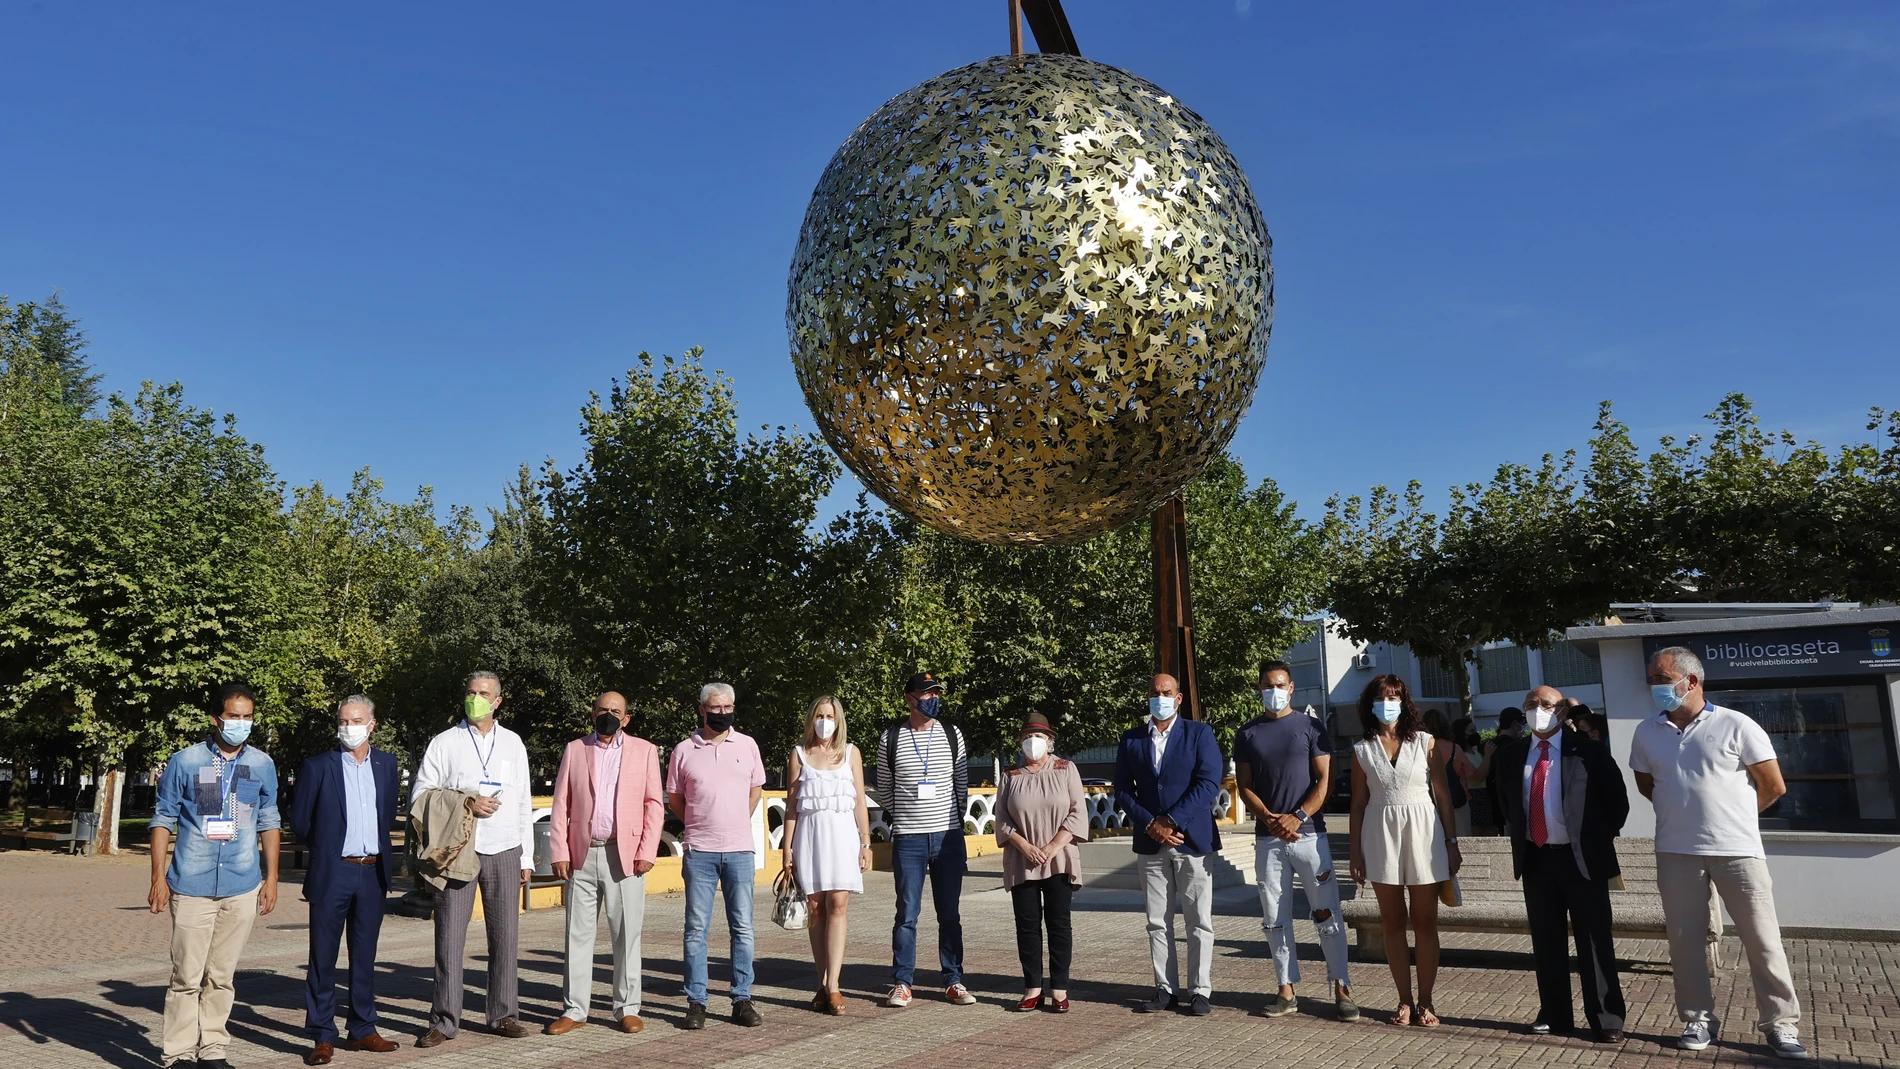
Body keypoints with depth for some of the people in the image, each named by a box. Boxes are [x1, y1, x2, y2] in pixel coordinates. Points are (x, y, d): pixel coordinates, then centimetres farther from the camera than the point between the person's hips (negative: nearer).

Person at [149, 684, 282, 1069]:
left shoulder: (263, 765, 6)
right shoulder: (185, 761, -1)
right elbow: (163, 820, 3)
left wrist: (271, 878, 10)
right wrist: (159, 878, -1)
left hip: (242, 887, 2)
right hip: (192, 885, -2)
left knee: (221, 976, 10)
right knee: (187, 976, 0)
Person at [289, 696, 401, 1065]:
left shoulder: (386, 763, 7)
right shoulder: (318, 767, -3)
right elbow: (299, 820, 3)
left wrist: (377, 847, 10)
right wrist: (326, 847, 9)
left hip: (373, 872, 3)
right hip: (332, 872, -3)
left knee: (365, 955, 11)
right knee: (323, 956, 1)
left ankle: (363, 1029, 20)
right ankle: (322, 1037, 9)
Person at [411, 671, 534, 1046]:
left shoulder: (513, 743, 12)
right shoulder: (444, 743, 4)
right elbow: (419, 795, 0)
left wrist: (527, 858, 10)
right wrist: (465, 804, -14)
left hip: (504, 853, 2)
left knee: (504, 937, 5)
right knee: (449, 939, -1)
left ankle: (503, 1015, 15)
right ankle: (444, 1020, 9)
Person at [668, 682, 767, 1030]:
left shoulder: (747, 745, 6)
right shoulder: (684, 751, 1)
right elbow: (674, 799, 12)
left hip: (739, 850, 1)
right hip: (699, 852, -1)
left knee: (743, 928, 4)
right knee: (696, 929, 3)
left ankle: (742, 1000, 12)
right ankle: (696, 1002, 11)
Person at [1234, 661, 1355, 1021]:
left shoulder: (1310, 727, 3)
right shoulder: (1247, 734, 9)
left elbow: (1324, 780, -2)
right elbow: (1244, 787, 7)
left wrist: (1298, 817, -14)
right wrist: (1269, 819, -10)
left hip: (1308, 833, -2)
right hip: (1267, 838, 3)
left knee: (1327, 914, -2)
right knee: (1275, 919, 6)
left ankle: (1342, 989, 5)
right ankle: (1287, 991, 14)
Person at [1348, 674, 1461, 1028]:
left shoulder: (1426, 743, 1)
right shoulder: (1362, 750, 4)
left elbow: (1442, 795, 2)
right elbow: (1359, 803, 6)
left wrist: (1451, 842, -2)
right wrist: (1355, 853, 3)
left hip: (1422, 831, -1)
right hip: (1381, 835, 1)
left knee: (1425, 922, 3)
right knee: (1393, 922, 6)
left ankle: (1425, 1002, 12)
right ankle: (1405, 1001, 15)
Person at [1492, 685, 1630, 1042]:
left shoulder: (1587, 750, -6)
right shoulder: (1511, 753, 6)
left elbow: (1617, 795, 1)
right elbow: (1503, 797, 22)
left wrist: (1603, 837, 1)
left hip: (1582, 856, -4)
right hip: (1535, 857, 4)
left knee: (1594, 940, 2)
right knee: (1546, 941, 9)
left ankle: (1606, 1019, 10)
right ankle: (1554, 1015, 18)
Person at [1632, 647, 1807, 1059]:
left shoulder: (1736, 726, -6)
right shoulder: (1647, 733, 5)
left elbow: (1774, 787, 1)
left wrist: (1731, 814, 11)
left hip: (1737, 850, -3)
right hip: (1676, 852, 3)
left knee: (1762, 939, 3)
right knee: (1685, 939, 6)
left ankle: (1780, 1022, 16)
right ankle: (1698, 1019, 17)